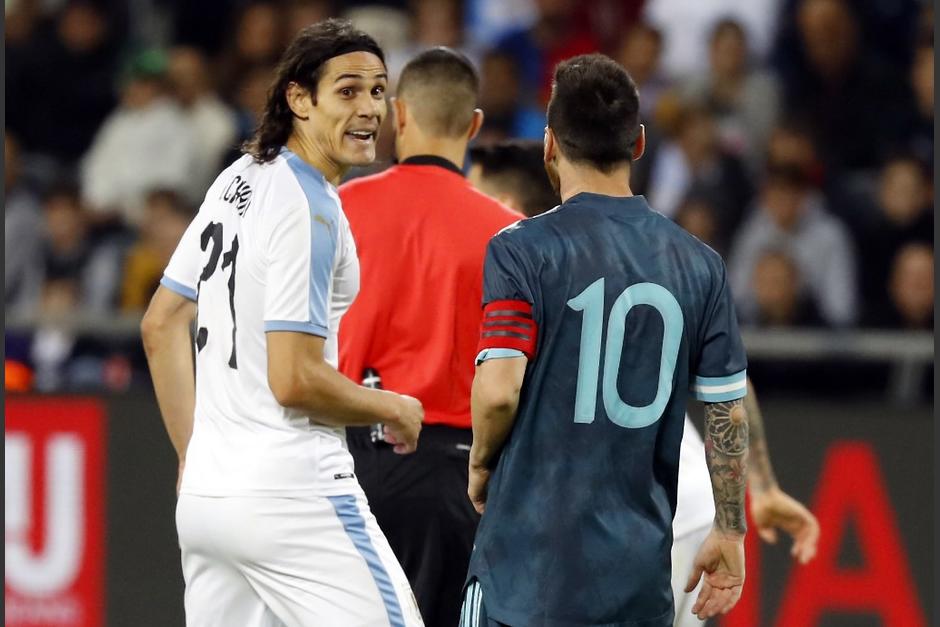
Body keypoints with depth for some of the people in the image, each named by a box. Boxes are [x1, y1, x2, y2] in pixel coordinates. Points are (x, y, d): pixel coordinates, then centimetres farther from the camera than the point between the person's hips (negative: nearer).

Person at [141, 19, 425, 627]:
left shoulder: (238, 181, 13)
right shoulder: (311, 209, -14)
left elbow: (161, 324, 20)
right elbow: (295, 379, -18)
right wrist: (397, 410, -2)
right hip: (290, 492, -9)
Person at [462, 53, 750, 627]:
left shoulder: (522, 250, -7)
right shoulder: (699, 263, 4)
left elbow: (498, 392, -16)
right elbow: (729, 414, 6)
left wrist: (481, 465, 5)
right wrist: (730, 535, 15)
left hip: (528, 572, -3)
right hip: (642, 577, 3)